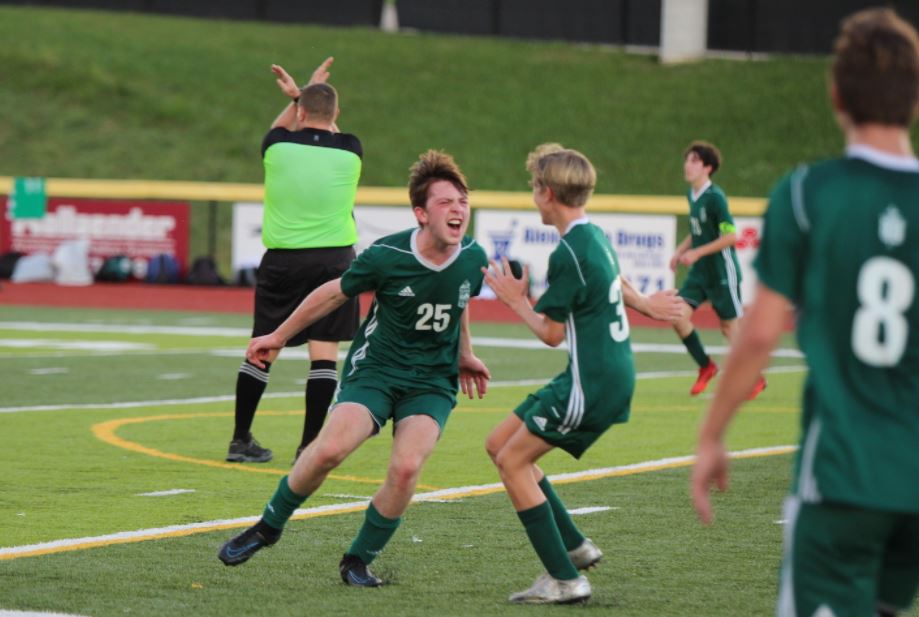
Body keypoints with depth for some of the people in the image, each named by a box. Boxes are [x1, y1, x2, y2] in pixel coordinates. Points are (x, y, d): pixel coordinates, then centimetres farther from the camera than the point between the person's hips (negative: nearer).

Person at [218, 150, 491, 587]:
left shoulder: (473, 259, -6)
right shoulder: (386, 256, -17)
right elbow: (335, 293, 1)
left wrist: (464, 355, 30)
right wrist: (279, 337, 11)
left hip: (433, 382, 2)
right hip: (374, 369, -2)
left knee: (406, 468, -22)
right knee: (329, 449, -24)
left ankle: (358, 561, 0)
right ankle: (269, 526, 3)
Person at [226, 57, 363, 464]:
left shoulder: (278, 147, -4)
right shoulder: (350, 151, -2)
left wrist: (298, 97, 28)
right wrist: (305, 93, 26)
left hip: (283, 259, 1)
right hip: (334, 258, -1)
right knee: (324, 351, 1)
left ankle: (241, 440, 19)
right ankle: (310, 445, -3)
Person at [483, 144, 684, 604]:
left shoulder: (569, 253, -18)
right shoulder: (597, 237, 11)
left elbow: (551, 333, -14)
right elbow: (612, 282, 34)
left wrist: (516, 300, 2)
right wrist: (641, 303, 53)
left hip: (592, 384, -10)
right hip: (612, 374, 10)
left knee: (512, 462, -6)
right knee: (500, 444, 14)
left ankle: (565, 580, -8)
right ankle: (574, 546, 14)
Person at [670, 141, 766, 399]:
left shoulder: (715, 197, -18)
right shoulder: (692, 194, 6)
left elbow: (731, 236, -20)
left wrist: (696, 252, -22)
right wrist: (680, 250, 8)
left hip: (722, 271, -7)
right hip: (700, 272, 7)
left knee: (730, 325, 1)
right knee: (679, 315, -6)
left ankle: (755, 378, 19)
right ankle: (705, 367, 11)